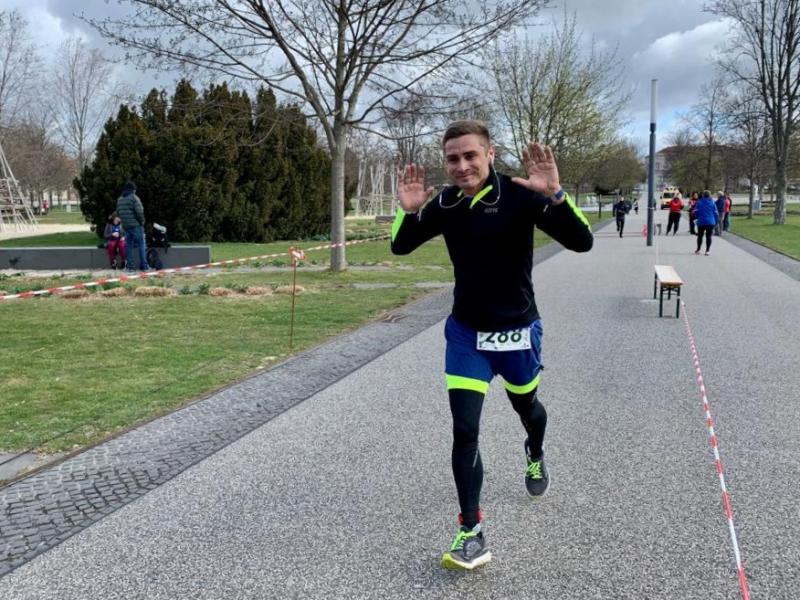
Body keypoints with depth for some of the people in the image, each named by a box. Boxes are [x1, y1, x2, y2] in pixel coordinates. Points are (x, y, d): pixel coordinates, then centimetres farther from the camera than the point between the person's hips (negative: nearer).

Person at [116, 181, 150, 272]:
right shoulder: (134, 197, -10)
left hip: (125, 226, 6)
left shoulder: (120, 199, 12)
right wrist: (142, 221, -4)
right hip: (136, 225, -6)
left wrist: (124, 221, 16)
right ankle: (144, 265, -1)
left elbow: (118, 212, 14)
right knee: (141, 245, 0)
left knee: (129, 246, 10)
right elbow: (139, 211, -17)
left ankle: (130, 266, 8)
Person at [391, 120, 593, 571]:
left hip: (517, 331, -1)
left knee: (526, 405, 24)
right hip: (466, 332, 2)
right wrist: (409, 211, -18)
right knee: (464, 431, -8)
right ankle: (472, 534, 1)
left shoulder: (520, 195, -19)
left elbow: (582, 242, -27)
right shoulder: (446, 203, -8)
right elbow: (401, 247, 3)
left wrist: (555, 195, -43)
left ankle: (535, 456, 59)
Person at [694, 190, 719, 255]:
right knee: (708, 237, 4)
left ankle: (698, 249, 21)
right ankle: (707, 251, 0)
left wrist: (696, 219, 12)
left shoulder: (699, 202, -3)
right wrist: (716, 222, 11)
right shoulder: (712, 203, 1)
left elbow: (696, 212, -5)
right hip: (710, 223, 0)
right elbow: (716, 213, 2)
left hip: (701, 222, 0)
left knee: (700, 236, 14)